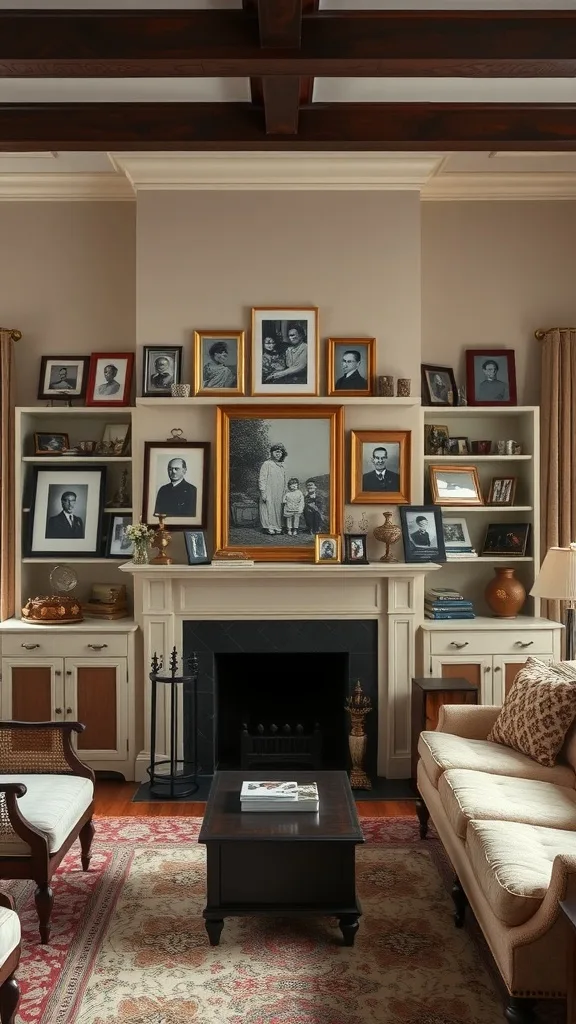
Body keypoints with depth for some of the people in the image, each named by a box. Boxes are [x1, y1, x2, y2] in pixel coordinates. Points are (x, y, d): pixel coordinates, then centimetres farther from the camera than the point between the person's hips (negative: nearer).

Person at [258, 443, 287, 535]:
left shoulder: (281, 466, 17)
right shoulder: (266, 464, -2)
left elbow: (284, 482, 21)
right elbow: (261, 479, -8)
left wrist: (284, 493, 15)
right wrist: (263, 492, -15)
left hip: (279, 494, 6)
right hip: (269, 493, -6)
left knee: (278, 510, 4)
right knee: (269, 509, -8)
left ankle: (277, 528, 7)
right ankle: (268, 528, -6)